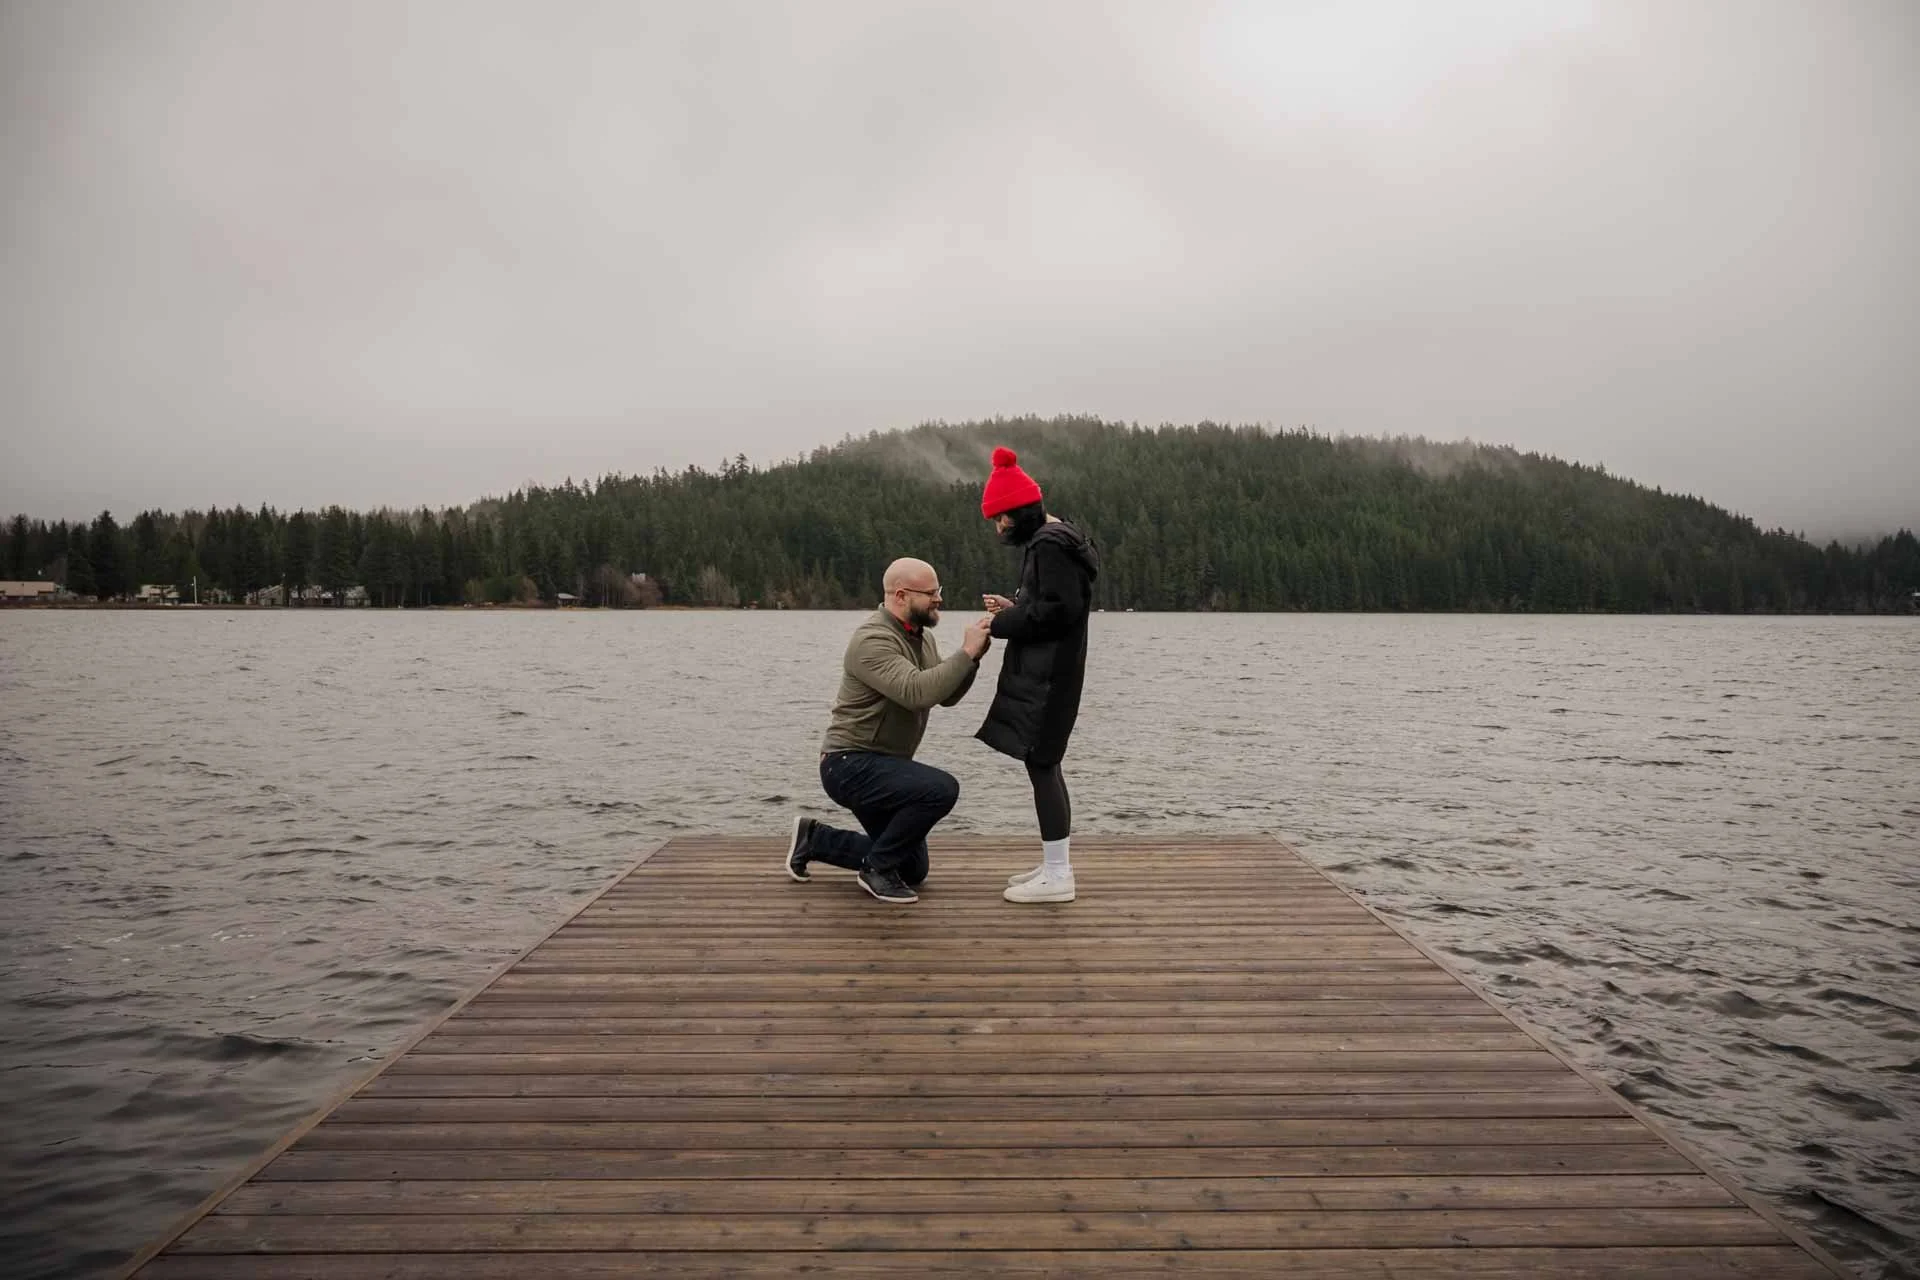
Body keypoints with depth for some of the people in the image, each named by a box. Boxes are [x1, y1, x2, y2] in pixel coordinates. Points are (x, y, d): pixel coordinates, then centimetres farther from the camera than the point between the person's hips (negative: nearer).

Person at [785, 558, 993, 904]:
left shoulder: (923, 636, 8)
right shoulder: (874, 640, -22)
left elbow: (946, 696, 4)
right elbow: (916, 693, -36)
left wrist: (973, 658, -11)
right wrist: (965, 653, -30)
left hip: (881, 767, 10)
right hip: (850, 765, -10)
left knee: (913, 870, 17)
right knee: (941, 789, -31)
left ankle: (813, 838, 27)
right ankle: (877, 867, -11)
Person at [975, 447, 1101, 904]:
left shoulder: (1050, 545, -16)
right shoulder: (1050, 540, 17)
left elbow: (1061, 609, -23)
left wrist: (1004, 623, -13)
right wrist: (1014, 610, 7)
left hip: (1047, 677, -11)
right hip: (1042, 672, 11)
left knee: (1040, 765, -7)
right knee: (1043, 765, 14)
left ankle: (1057, 875, -1)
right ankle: (1054, 865, 22)